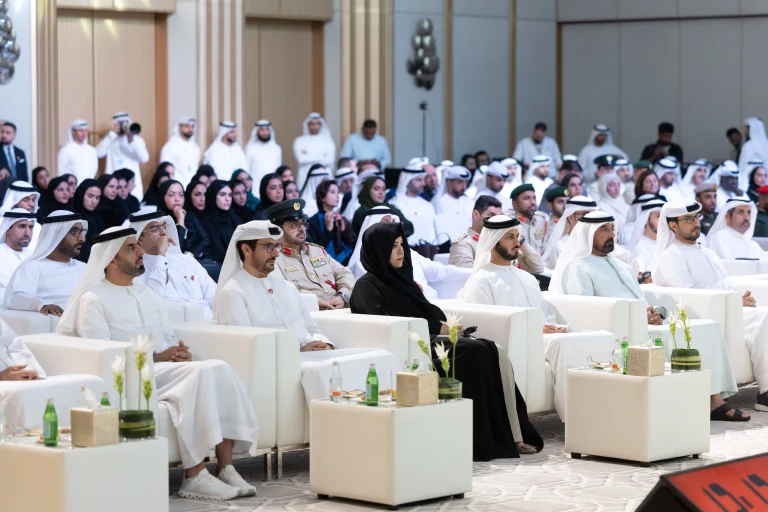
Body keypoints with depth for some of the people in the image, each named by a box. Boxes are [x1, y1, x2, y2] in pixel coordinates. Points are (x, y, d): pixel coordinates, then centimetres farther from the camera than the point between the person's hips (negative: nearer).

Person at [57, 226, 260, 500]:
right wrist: (155, 358, -15)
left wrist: (180, 353, -2)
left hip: (169, 370, 7)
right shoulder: (93, 299, 0)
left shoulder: (148, 294, 24)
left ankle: (226, 468, -26)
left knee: (221, 369, -23)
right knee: (198, 373, -32)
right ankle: (194, 477, -31)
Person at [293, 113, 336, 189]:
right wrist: (321, 158, -2)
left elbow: (330, 160, -3)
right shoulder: (300, 141, 7)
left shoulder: (327, 141, 9)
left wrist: (308, 158, -3)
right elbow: (301, 159, -6)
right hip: (305, 178, -1)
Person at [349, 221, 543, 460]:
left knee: (495, 354, -16)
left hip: (431, 340, 8)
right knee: (476, 352, -28)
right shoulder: (367, 287, -1)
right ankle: (486, 440, -26)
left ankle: (513, 436, -21)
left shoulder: (401, 278, 24)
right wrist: (438, 328, -15)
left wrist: (446, 326, -4)